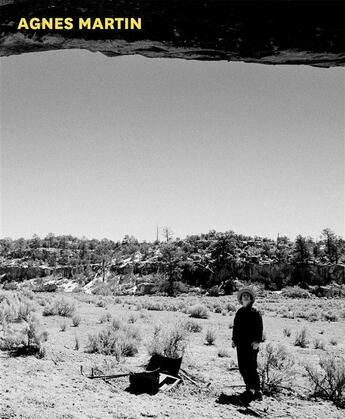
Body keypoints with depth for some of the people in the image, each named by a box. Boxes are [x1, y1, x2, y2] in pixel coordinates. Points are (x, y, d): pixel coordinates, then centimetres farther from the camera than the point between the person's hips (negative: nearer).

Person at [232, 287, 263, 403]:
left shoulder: (255, 313, -3)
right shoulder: (239, 313, 15)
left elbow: (259, 328, -8)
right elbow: (235, 327, 22)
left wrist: (257, 341, -17)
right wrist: (234, 339, 16)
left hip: (251, 344, -7)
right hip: (240, 344, 7)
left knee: (251, 367, -11)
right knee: (242, 367, 8)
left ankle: (254, 389, -9)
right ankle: (251, 388, 17)